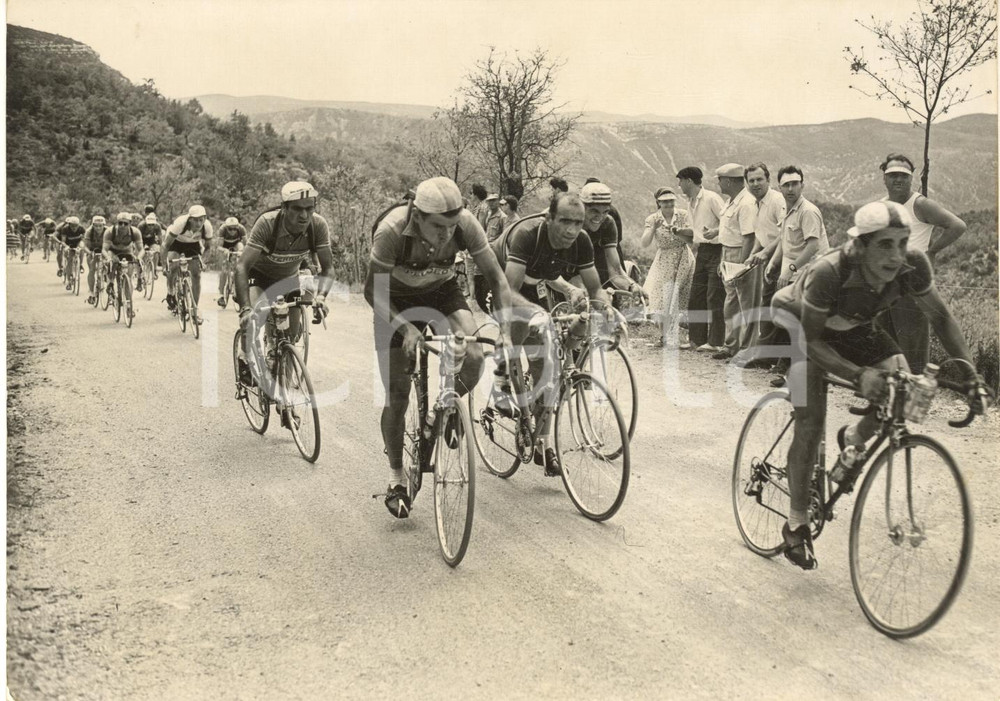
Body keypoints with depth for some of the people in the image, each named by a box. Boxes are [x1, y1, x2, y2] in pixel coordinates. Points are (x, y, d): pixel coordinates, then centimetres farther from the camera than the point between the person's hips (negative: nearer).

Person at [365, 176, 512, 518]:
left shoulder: (465, 223, -28)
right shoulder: (392, 230, -34)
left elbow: (496, 277, -19)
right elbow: (373, 289, -24)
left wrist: (505, 331, -31)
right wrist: (404, 327, -39)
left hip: (442, 293, 2)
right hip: (396, 301, -2)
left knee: (473, 359, -26)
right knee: (397, 396, -3)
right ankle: (395, 477, 17)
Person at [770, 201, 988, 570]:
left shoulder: (912, 266, -27)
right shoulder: (829, 272, -39)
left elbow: (940, 317, -11)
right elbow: (811, 339, -31)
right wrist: (858, 374, -44)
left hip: (849, 326, 5)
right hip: (797, 321, -4)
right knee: (811, 421, -16)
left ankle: (853, 441, 13)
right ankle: (796, 525, -2)